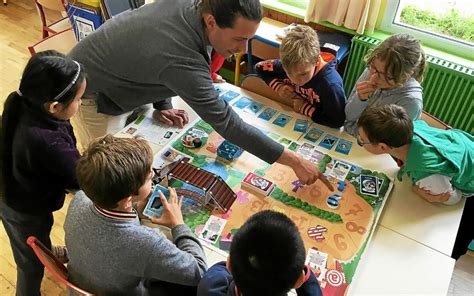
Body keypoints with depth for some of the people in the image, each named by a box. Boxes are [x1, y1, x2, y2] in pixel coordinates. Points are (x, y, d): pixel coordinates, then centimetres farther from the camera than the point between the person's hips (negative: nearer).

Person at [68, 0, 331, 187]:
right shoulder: (182, 61, -43)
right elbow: (225, 122, -38)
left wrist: (161, 104, 1)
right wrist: (295, 161, -33)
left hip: (114, 70, 7)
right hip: (92, 92, -7)